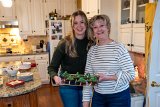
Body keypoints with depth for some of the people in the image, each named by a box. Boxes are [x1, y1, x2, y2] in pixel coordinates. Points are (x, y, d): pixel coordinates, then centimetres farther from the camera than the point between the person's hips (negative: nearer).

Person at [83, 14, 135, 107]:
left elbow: (131, 74, -14)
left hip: (119, 97, -3)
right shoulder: (92, 50, 0)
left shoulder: (119, 48, -13)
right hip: (98, 96, 4)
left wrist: (108, 77, -23)